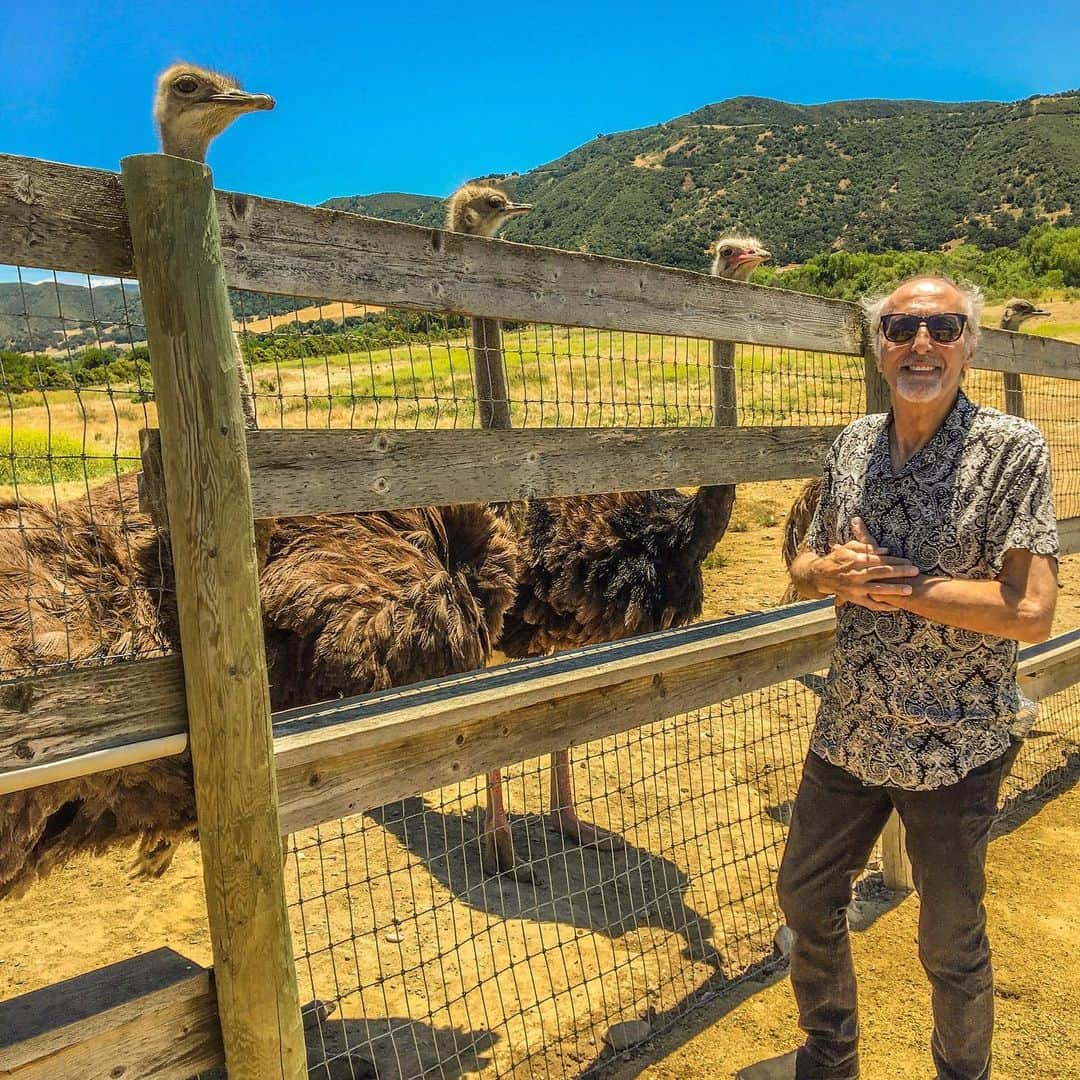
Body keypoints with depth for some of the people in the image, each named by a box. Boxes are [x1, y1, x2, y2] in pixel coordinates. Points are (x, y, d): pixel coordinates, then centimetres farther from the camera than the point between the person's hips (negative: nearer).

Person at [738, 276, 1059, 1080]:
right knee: (806, 896, 19)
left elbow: (1031, 613, -21)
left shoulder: (1011, 448, -14)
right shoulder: (854, 444, 3)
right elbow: (806, 567, 10)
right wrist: (834, 571, -13)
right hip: (849, 731, 6)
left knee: (951, 945, 14)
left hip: (954, 744, -5)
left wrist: (894, 584, -20)